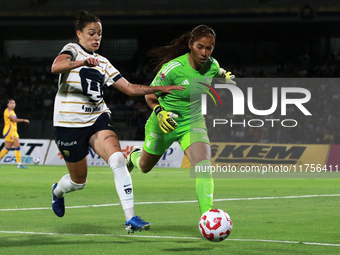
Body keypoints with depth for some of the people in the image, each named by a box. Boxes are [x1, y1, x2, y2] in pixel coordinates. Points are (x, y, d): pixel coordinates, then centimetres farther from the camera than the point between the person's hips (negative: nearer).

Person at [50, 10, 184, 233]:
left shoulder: (103, 63, 13)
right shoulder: (72, 50, -5)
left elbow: (130, 88, 11)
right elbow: (56, 67, -28)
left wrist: (159, 88, -1)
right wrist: (82, 62, -46)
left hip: (98, 119, 4)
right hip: (70, 122, -4)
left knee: (118, 160, -23)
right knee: (79, 181, 8)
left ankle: (131, 218, -25)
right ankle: (58, 190, 46)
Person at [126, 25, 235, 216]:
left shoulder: (212, 65, -11)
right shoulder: (173, 68, -27)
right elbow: (150, 95, -15)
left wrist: (225, 76, -2)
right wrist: (159, 112, -31)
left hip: (193, 122, 2)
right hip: (165, 123, -2)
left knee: (204, 166, -26)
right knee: (145, 167, 23)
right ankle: (134, 156, 61)